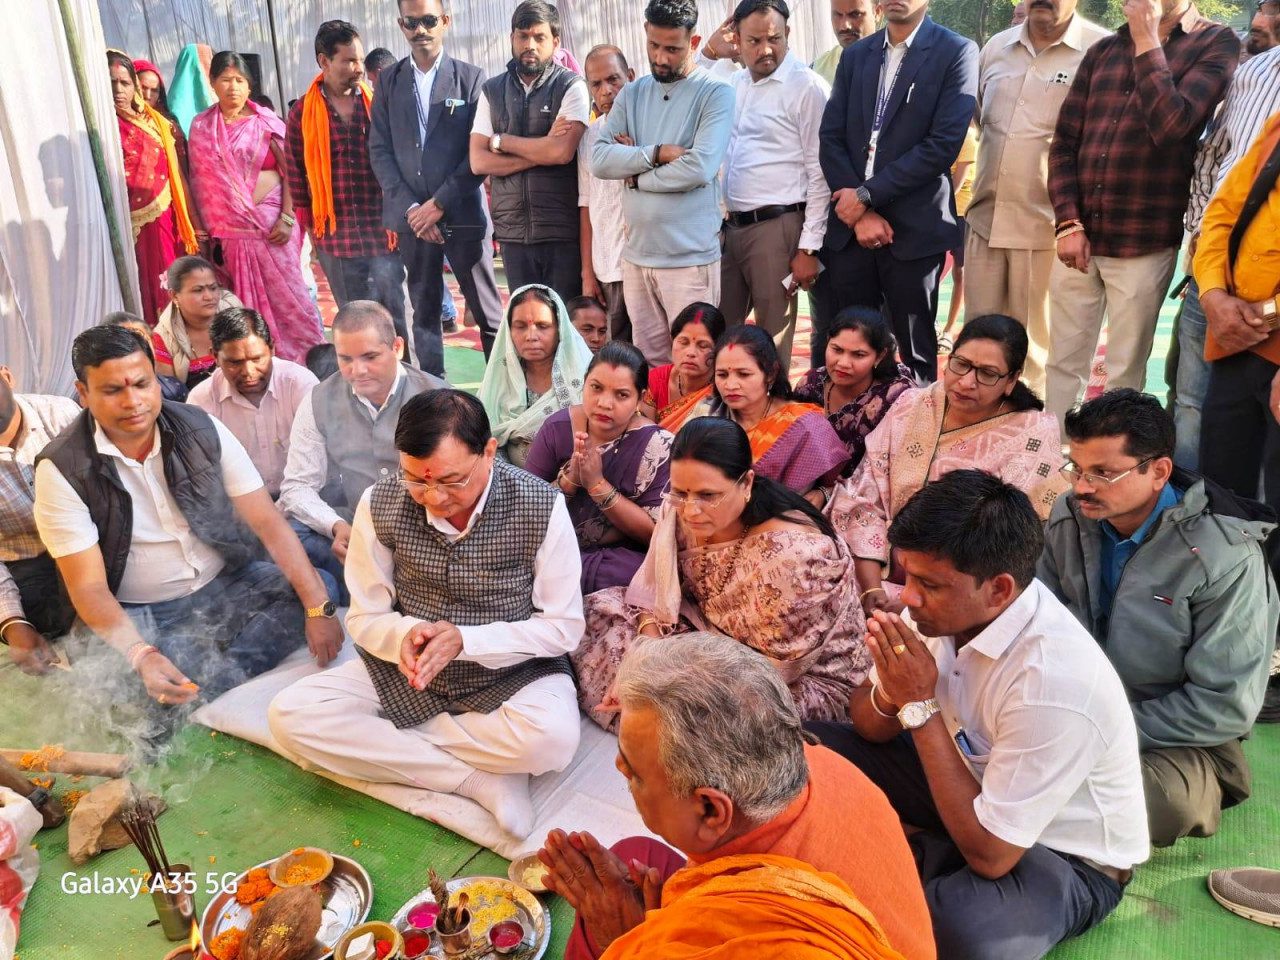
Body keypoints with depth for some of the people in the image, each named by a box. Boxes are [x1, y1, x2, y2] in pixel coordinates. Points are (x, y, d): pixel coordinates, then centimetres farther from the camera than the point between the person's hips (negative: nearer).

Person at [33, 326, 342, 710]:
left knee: (318, 586, -21)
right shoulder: (62, 469, -13)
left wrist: (318, 607, -22)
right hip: (138, 615, -2)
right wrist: (142, 656, -35)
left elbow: (268, 522, -10)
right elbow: (89, 587, -15)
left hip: (226, 587, 3)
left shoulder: (202, 430, -8)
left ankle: (197, 693, -23)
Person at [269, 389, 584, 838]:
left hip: (512, 673, -3)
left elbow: (564, 628, -12)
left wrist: (463, 640, -24)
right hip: (406, 672, 3)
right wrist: (404, 635, -25)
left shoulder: (540, 507, -18)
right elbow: (365, 617, -1)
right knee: (289, 716, -19)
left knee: (553, 738, -35)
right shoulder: (379, 504, -11)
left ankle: (384, 739, -12)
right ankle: (483, 780, -19)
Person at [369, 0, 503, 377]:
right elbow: (379, 151, 6)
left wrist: (440, 203, -10)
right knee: (424, 313, 8)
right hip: (411, 216, 3)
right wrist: (410, 207, -6)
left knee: (488, 313, 2)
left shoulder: (471, 78, 2)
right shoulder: (388, 81, 10)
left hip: (463, 215, -2)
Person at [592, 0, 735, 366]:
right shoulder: (631, 94, 11)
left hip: (690, 259, -5)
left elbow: (700, 168, -18)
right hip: (636, 256, 5)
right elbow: (599, 160, 0)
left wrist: (635, 171, -5)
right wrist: (656, 154, -13)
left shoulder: (715, 94, -4)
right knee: (650, 366, 13)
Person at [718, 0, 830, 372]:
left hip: (776, 227, -7)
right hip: (730, 226, 7)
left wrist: (808, 248, -13)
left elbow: (820, 174, -11)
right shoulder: (734, 84, 11)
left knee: (772, 339, 3)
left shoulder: (808, 88, -9)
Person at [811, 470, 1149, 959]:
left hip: (1069, 859, -6)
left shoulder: (1054, 681, -36)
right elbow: (870, 726, -1)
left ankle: (916, 862, -4)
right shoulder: (948, 604, -16)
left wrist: (921, 706, -30)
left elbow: (990, 854, -28)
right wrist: (889, 696, -26)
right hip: (970, 782, 6)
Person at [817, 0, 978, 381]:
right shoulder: (855, 55, 14)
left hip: (914, 228, -3)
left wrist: (867, 195, -11)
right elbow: (831, 137, 6)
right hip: (850, 225, 4)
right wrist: (860, 213, -7)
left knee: (915, 352, 6)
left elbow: (944, 144, -10)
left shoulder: (956, 52, 0)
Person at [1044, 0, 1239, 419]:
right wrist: (1068, 223, -4)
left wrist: (1146, 41, -8)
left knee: (1125, 375, 4)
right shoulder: (1102, 51, 13)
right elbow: (1064, 142, 8)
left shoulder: (1216, 43, 1)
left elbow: (1169, 126, -15)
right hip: (1078, 236, 4)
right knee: (1062, 364, 9)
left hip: (1142, 245, -3)